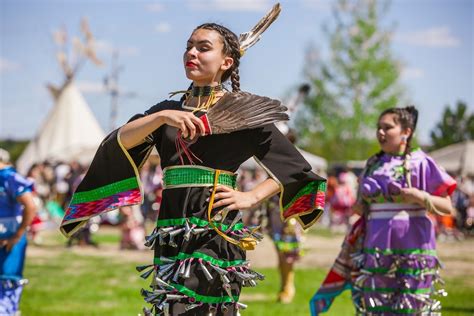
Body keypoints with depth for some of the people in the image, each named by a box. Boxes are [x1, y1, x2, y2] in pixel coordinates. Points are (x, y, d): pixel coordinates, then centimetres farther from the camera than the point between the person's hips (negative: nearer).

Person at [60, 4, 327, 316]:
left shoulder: (242, 112, 3)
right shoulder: (168, 109, 15)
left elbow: (295, 167, 6)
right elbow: (119, 143, -1)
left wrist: (250, 197, -6)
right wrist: (162, 117, -16)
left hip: (217, 234, -5)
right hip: (171, 236, 5)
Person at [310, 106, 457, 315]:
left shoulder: (420, 163, -4)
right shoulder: (373, 165, 11)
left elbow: (447, 207, -4)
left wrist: (421, 197, -19)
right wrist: (359, 207, 3)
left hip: (412, 253, -5)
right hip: (376, 253, 5)